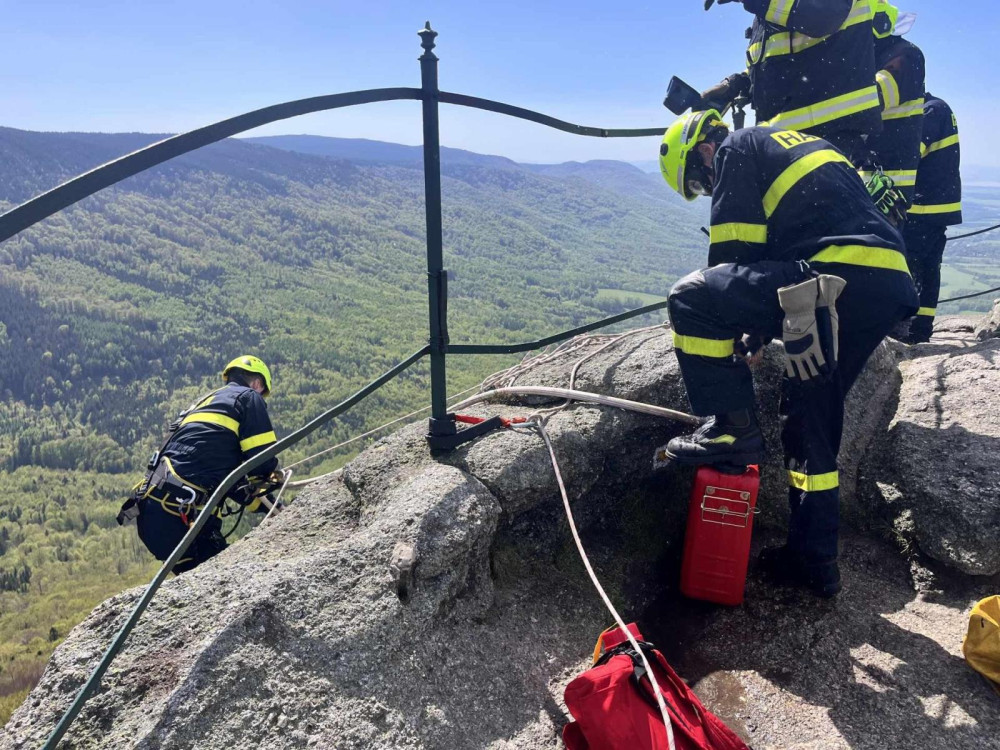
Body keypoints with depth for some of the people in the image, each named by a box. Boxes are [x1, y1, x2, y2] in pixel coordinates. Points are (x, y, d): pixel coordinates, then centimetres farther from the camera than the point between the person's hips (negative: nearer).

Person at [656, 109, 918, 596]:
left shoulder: (737, 148, 8)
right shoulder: (795, 142, 35)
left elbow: (734, 247, -2)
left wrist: (751, 324, 11)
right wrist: (760, 326, 28)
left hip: (839, 277, -9)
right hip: (891, 288, 9)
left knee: (689, 299, -8)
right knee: (812, 419, 16)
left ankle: (730, 429, -7)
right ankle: (813, 559, 23)